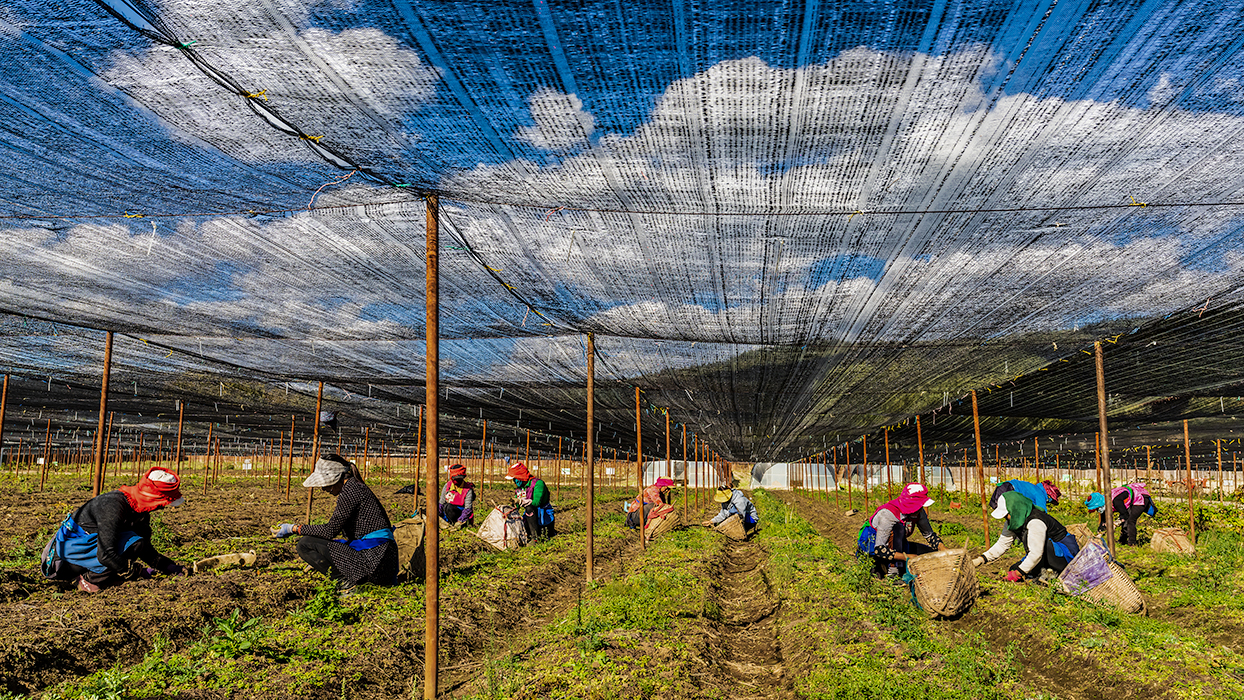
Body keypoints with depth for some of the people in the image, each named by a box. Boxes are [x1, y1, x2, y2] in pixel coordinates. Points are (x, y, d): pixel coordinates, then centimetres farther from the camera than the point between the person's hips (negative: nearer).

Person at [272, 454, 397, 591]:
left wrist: (294, 528, -1)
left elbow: (330, 531, -10)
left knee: (304, 544, -7)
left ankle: (347, 582, -9)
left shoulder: (350, 489, -11)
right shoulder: (356, 487, 18)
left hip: (372, 557, -10)